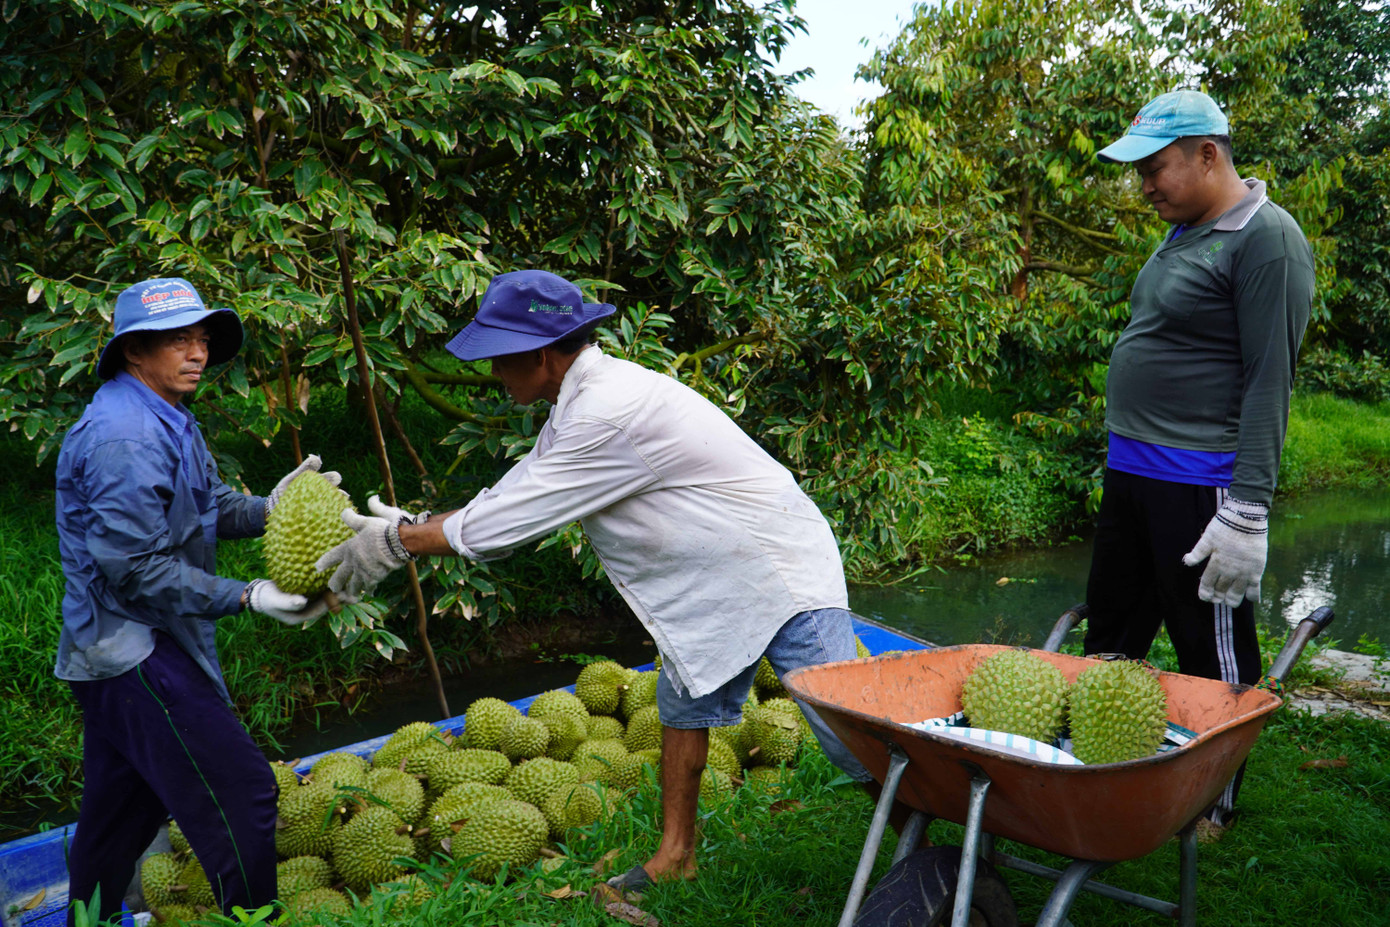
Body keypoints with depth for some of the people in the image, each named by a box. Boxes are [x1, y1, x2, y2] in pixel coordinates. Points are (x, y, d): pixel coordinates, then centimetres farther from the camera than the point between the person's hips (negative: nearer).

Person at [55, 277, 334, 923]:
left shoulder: (166, 419, 13)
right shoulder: (125, 436, -21)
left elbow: (208, 506, 16)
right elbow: (132, 568, -23)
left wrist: (268, 508, -4)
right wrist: (247, 598, -23)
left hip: (114, 651, 11)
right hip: (133, 652, -11)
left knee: (122, 806, 22)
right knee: (240, 791, -10)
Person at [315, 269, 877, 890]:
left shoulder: (611, 413, -28)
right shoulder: (583, 402, 6)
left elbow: (511, 519, -21)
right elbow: (509, 504, 10)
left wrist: (397, 543, -9)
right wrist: (409, 526, 3)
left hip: (782, 576, -10)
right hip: (716, 586, 10)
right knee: (684, 704, 16)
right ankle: (675, 855, 30)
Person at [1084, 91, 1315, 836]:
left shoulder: (1266, 239, -12)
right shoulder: (1182, 234, 15)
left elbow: (1268, 383, -17)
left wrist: (1247, 513, -21)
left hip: (1202, 486, -9)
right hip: (1131, 471, 9)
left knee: (1214, 660, 6)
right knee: (1111, 634, 17)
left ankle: (1215, 803, 22)